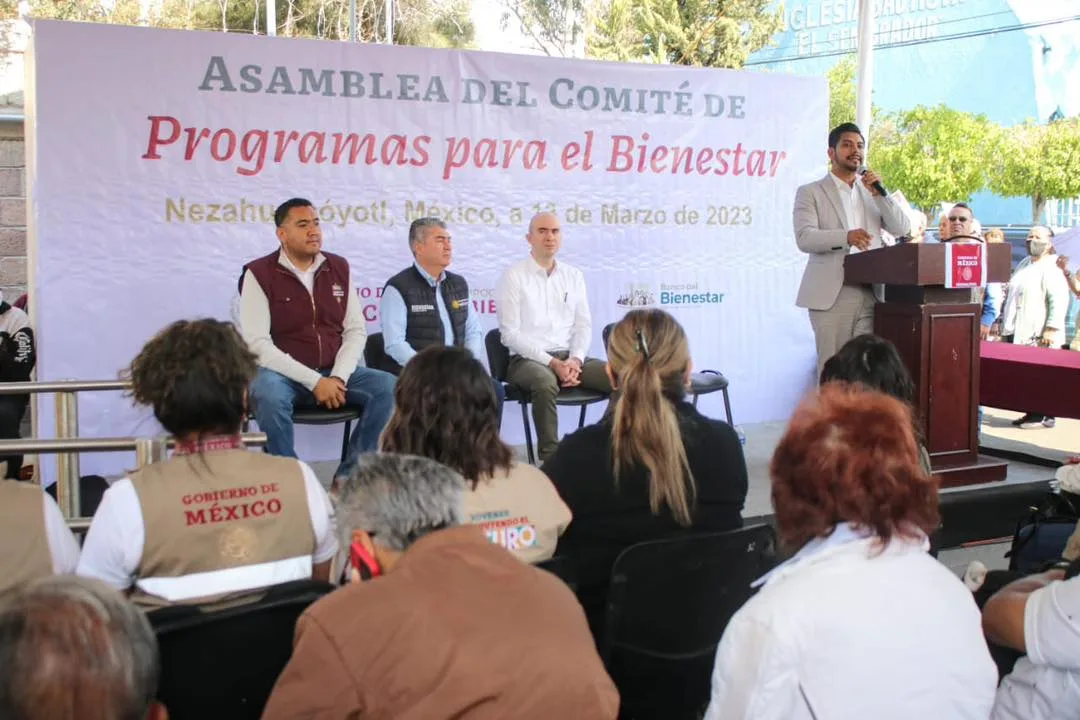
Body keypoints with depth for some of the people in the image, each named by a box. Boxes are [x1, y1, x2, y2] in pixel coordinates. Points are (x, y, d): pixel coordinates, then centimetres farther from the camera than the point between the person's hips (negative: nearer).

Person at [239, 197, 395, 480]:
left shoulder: (339, 267, 9)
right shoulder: (259, 274, -5)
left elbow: (356, 331, 7)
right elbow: (257, 343, -13)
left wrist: (339, 377, -11)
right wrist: (314, 381, -19)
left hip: (334, 373, 4)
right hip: (283, 374, -4)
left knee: (389, 387, -20)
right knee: (269, 395, -38)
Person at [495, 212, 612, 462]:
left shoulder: (574, 275, 14)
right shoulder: (513, 277, -2)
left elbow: (583, 325, 11)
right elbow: (511, 334, -8)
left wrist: (575, 360, -9)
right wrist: (552, 363, -16)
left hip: (569, 357, 5)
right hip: (528, 359, -5)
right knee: (545, 383, -39)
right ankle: (550, 458, -32)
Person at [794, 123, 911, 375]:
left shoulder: (871, 192, 19)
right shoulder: (810, 193, 6)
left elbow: (902, 229, 9)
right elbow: (804, 238, -9)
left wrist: (879, 193, -5)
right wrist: (846, 237, -25)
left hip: (870, 294, 3)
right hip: (831, 295, -3)